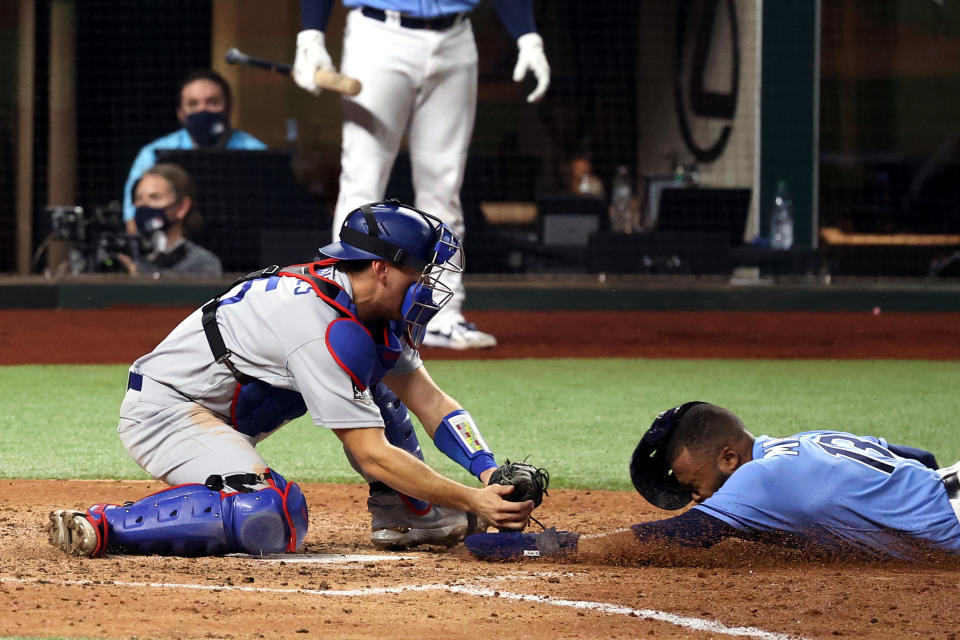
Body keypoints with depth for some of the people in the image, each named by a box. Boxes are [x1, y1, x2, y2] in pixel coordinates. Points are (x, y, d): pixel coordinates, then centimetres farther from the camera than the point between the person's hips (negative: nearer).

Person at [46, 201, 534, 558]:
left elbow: (428, 400, 5)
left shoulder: (378, 313, 5)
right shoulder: (331, 331, -25)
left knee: (373, 379, 9)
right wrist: (472, 502, -25)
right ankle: (102, 527, -24)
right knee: (271, 520, -34)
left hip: (221, 411, 10)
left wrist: (487, 471, -9)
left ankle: (404, 513, 13)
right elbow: (372, 455, -25)